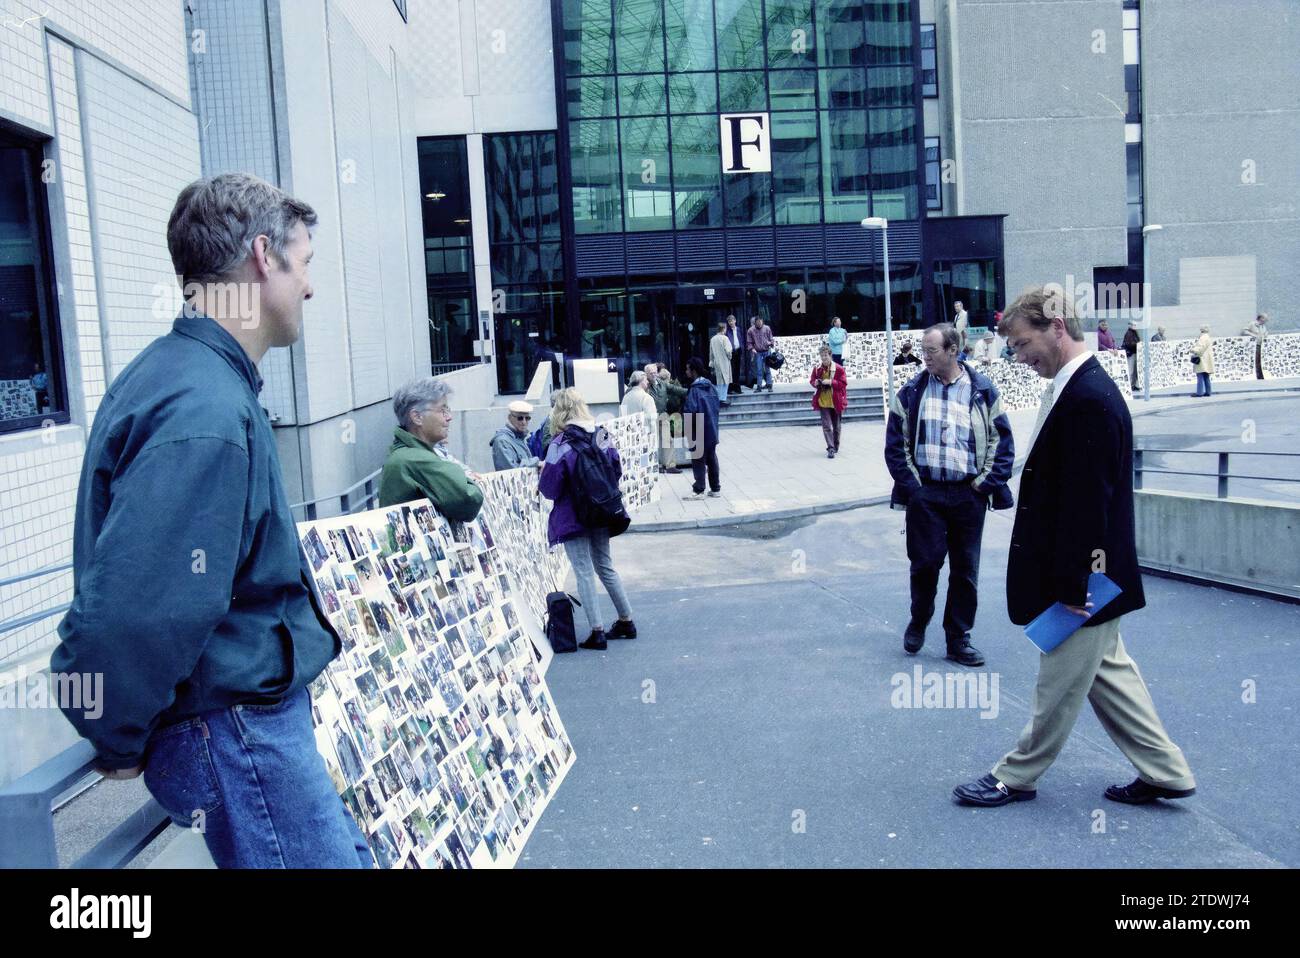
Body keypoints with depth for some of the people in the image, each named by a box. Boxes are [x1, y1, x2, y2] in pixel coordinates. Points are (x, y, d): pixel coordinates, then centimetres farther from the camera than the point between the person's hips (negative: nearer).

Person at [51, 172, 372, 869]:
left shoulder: (177, 372, 8)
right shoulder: (205, 414, -26)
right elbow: (128, 614, -31)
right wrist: (118, 745, -13)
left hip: (254, 708, 10)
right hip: (233, 729, -10)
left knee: (344, 851, 21)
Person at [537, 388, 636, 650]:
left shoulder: (560, 444, -17)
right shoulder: (603, 436, 1)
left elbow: (549, 488, -15)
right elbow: (617, 472, 8)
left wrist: (542, 476, 5)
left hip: (573, 517, -6)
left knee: (584, 572, 1)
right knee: (605, 566, 19)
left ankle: (597, 632, 2)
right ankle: (626, 621, 26)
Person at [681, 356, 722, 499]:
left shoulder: (694, 390, -17)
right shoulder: (709, 386, 7)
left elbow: (690, 411, -21)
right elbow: (716, 406, 14)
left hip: (699, 433, -7)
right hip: (711, 430, 7)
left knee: (698, 461, 1)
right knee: (711, 459, 13)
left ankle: (698, 491, 5)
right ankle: (715, 489, 18)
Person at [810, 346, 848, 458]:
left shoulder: (838, 368, -8)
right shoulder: (817, 368, 0)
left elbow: (843, 383, -9)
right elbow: (811, 381, 12)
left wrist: (831, 382, -22)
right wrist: (815, 383, -12)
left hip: (836, 401, -1)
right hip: (823, 401, 1)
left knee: (836, 426, 13)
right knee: (826, 426, -9)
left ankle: (835, 446, 30)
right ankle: (831, 449, -10)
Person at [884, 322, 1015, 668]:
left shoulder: (983, 390, 2)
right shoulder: (911, 392, 4)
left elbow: (1002, 441, 4)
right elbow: (895, 443, 4)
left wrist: (986, 482, -5)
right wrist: (910, 483, -5)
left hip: (969, 494, 0)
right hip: (924, 493, 0)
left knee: (966, 569, 6)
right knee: (924, 562, 2)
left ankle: (959, 639, 17)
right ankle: (918, 621, 27)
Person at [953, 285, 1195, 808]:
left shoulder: (1088, 398, -23)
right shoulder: (1082, 388, 8)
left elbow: (1086, 504, -25)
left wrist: (1071, 587, -20)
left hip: (1082, 579, -10)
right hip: (1085, 575, 10)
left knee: (1059, 684, 7)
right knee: (1106, 670, 19)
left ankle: (1017, 776, 22)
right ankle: (1164, 771, 29)